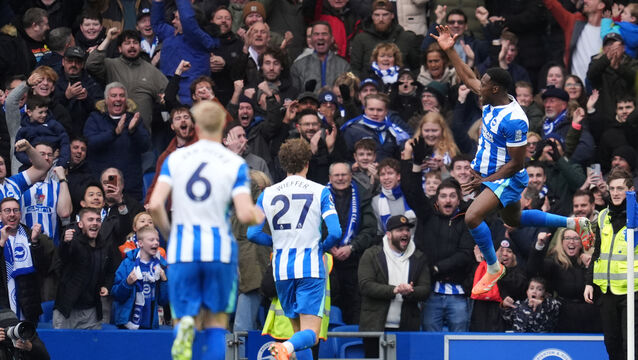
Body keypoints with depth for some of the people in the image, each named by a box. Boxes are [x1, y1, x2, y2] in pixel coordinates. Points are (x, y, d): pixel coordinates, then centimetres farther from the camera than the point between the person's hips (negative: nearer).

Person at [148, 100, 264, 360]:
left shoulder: (175, 159, 3)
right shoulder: (235, 164, -2)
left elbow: (155, 205, -6)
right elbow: (245, 214, -12)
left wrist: (167, 233, 13)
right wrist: (258, 216, 12)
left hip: (182, 250, 1)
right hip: (220, 250, -1)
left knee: (186, 315, 7)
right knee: (216, 320, 12)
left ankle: (185, 328, -30)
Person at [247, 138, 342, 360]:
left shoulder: (267, 194, 6)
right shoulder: (320, 192, -1)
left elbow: (252, 233, 2)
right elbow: (335, 232, -9)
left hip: (281, 270, 3)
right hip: (311, 268, -3)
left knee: (299, 331, 16)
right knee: (310, 334, -8)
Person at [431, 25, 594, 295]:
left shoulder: (514, 120, -31)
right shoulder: (492, 100, -6)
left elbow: (516, 164, -25)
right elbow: (468, 77, 9)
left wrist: (485, 181, -22)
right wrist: (449, 50, 2)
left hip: (506, 179, -10)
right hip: (487, 172, 10)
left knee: (472, 217, -25)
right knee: (514, 220, 27)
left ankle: (493, 268, -5)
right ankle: (573, 223, 40)